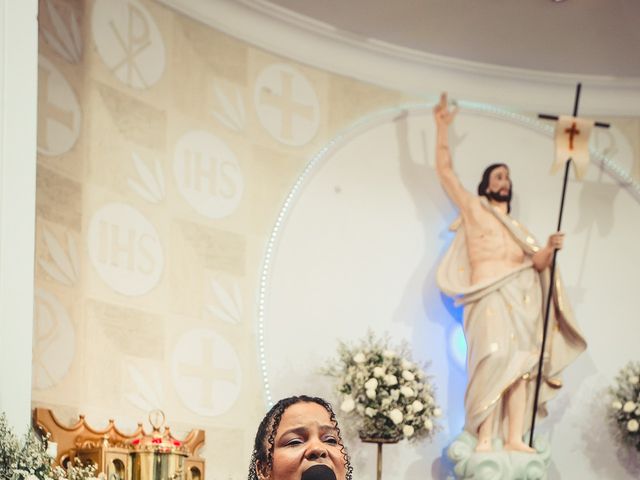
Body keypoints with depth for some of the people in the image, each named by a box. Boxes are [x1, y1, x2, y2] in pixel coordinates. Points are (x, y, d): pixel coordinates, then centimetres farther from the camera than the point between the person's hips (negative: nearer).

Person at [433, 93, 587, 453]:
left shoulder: (519, 229, 28)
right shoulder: (474, 209, 15)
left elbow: (538, 263, 15)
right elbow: (445, 170, 8)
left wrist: (551, 248, -6)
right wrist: (443, 126, 6)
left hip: (522, 299, 5)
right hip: (490, 296, -5)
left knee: (521, 365, -7)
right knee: (494, 359, -21)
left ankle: (515, 438, -13)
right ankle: (485, 437, -26)